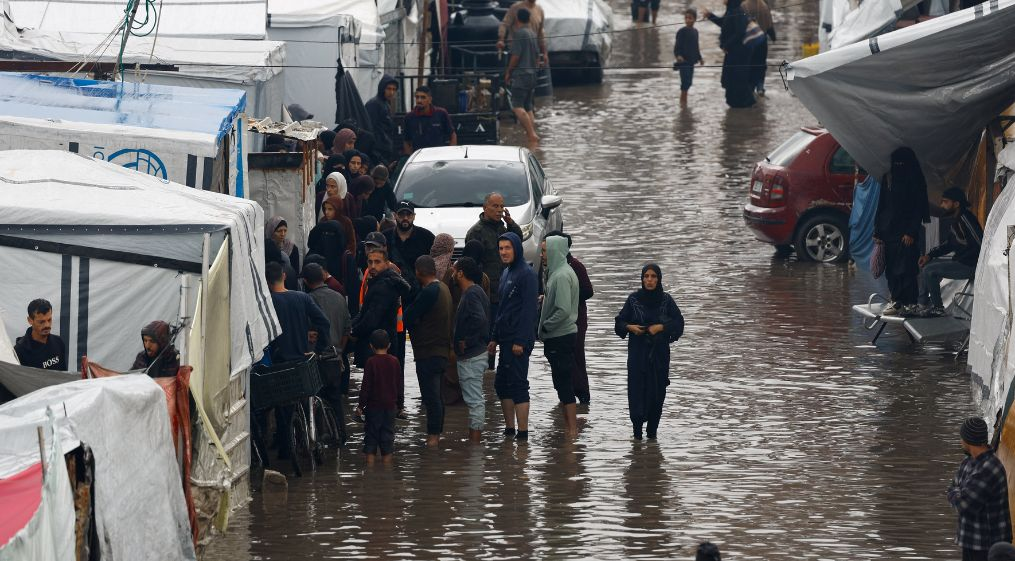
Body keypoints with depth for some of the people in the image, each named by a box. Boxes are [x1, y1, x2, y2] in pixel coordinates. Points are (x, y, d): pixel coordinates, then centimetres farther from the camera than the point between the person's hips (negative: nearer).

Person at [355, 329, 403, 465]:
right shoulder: (394, 362, 0)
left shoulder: (371, 362, -10)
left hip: (374, 404, -3)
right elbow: (400, 384, 8)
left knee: (371, 435, 4)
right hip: (390, 405, 3)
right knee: (388, 433, 9)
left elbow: (366, 386, -10)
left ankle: (370, 463, 1)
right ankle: (387, 463, 9)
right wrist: (399, 401, 20)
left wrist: (361, 405, -3)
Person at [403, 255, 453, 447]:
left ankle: (433, 435, -6)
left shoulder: (428, 292, -19)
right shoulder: (443, 289, 12)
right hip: (441, 350, 10)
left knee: (431, 396, -7)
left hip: (428, 351, -10)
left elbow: (409, 317, -14)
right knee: (436, 395, 15)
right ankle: (436, 434, 21)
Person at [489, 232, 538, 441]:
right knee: (501, 384, 11)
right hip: (505, 338, 9)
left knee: (517, 384, -9)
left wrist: (520, 341, -21)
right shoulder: (506, 274, 16)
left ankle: (523, 432, -7)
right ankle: (509, 429, 19)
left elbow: (528, 309, -17)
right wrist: (494, 337, 19)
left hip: (518, 340, -9)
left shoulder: (526, 274, -12)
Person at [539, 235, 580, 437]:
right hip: (561, 337, 10)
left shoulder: (562, 276, -18)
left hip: (560, 338, -10)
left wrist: (545, 326, -14)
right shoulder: (558, 272, 13)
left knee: (564, 385, -5)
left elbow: (563, 310, -25)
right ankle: (568, 427, 20)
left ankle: (572, 429, -2)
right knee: (563, 384, 14)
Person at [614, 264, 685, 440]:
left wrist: (661, 327, -14)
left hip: (659, 352, 0)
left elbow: (678, 322, 0)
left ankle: (652, 430, 7)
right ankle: (637, 430, -4)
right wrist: (630, 327, -12)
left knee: (657, 390, -1)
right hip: (638, 351, 0)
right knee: (637, 388, -8)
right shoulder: (633, 299, 1)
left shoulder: (666, 300, 0)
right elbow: (620, 321, 7)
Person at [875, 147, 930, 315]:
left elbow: (919, 208, -5)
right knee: (891, 268, 3)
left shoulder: (915, 180, -2)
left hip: (906, 232, -5)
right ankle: (897, 301, 8)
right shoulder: (888, 178, 12)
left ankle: (909, 303, -6)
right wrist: (878, 231, 9)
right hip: (888, 231, 5)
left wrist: (911, 232, -13)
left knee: (905, 269, -9)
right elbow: (881, 206, 15)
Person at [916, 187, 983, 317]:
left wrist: (959, 259, -20)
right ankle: (922, 303, 14)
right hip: (960, 261, 11)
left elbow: (980, 245, -26)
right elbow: (949, 244, 23)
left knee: (929, 271, -16)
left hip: (970, 265, -11)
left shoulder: (965, 219, -21)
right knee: (926, 265, 15)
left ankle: (938, 308, -5)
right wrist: (930, 255, 12)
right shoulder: (956, 220, 11)